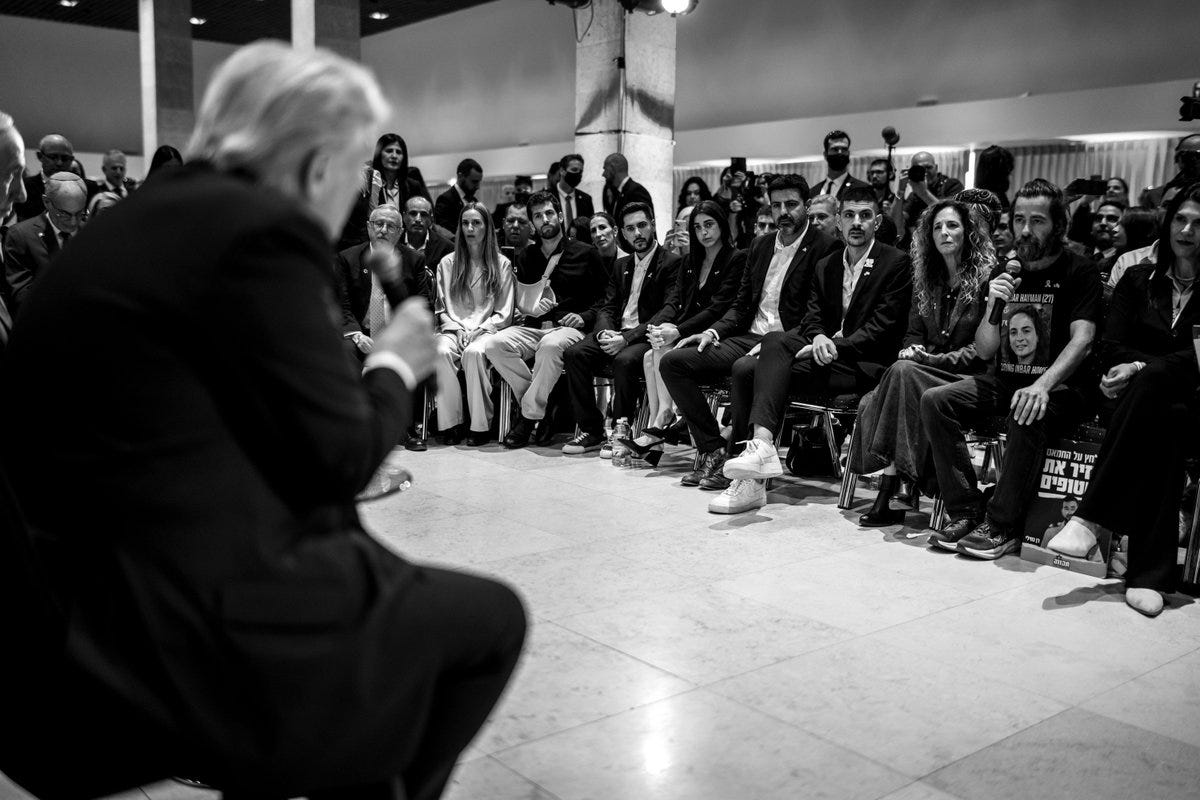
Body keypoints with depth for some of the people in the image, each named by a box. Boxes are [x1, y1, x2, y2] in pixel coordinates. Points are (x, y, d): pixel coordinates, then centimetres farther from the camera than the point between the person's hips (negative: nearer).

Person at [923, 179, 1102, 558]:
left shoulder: (1079, 271, -4)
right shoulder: (1004, 272, 10)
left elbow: (1082, 339, -19)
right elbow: (984, 352, 7)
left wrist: (1042, 385, -36)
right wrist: (993, 307, -14)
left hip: (1060, 386, -5)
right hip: (1006, 381, 5)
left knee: (1027, 417, -38)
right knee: (934, 401, -17)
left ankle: (1002, 525, -24)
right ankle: (966, 511, -16)